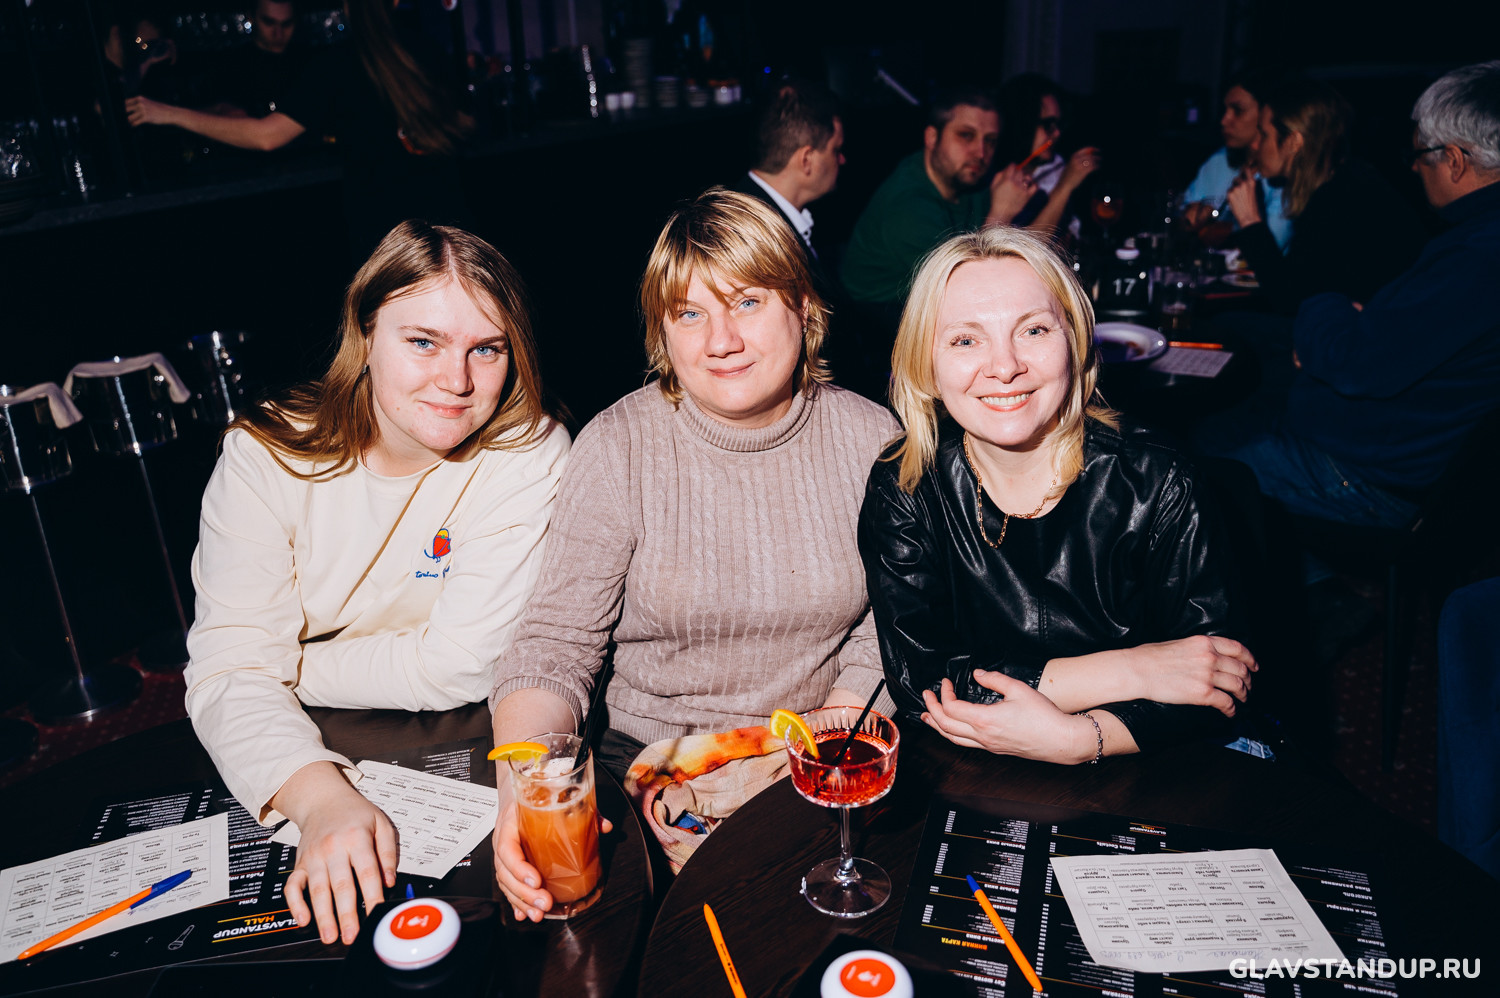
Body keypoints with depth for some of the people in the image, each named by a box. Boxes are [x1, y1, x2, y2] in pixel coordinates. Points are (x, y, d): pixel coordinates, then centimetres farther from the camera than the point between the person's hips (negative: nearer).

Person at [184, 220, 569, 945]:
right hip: (302, 757, 2)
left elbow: (458, 666, -17)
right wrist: (322, 798, -34)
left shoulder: (529, 456, -15)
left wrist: (288, 667, -9)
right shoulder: (265, 456, -9)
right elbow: (228, 667, -17)